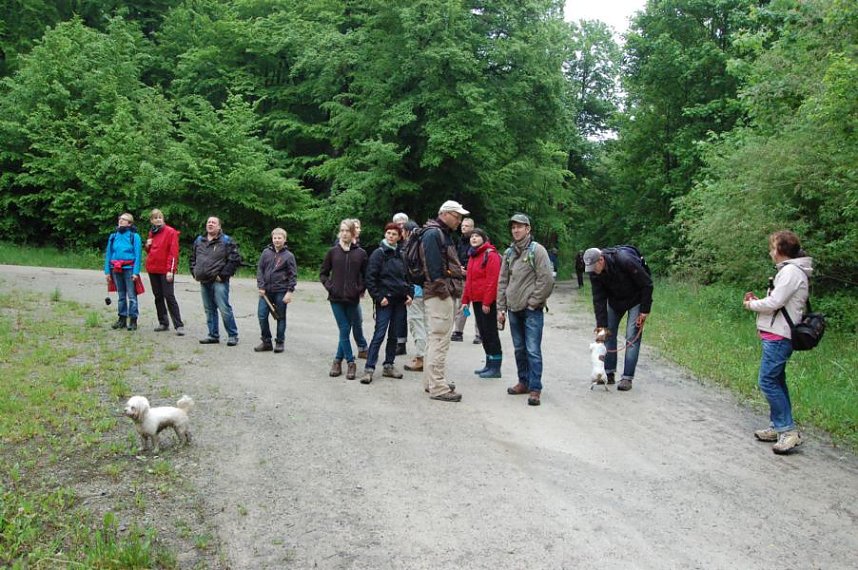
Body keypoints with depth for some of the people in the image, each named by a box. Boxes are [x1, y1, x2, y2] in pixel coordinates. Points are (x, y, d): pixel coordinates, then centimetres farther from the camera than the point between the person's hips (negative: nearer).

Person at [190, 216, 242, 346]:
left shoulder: (226, 241, -4)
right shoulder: (199, 241, 15)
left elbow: (235, 260, -10)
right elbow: (193, 258, 27)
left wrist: (223, 275, -12)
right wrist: (194, 272, 12)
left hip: (219, 282, -6)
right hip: (204, 282, 7)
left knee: (224, 309, -9)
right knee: (209, 310, 11)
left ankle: (233, 335, 0)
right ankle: (213, 335, 20)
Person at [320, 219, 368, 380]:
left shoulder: (360, 253, 2)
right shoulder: (333, 251, 2)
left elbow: (366, 275, 11)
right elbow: (323, 272, 11)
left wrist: (361, 289, -2)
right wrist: (329, 286, -1)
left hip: (352, 299, 1)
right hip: (336, 298, -1)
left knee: (346, 330, 7)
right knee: (344, 329, -5)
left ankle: (338, 360, 20)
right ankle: (350, 362, 5)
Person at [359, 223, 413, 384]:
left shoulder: (401, 254, 12)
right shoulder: (379, 253, -5)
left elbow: (407, 276, 20)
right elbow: (370, 278, -9)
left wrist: (409, 294, 7)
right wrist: (378, 297, -15)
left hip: (400, 300, 6)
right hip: (385, 301, -6)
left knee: (394, 335, 9)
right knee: (379, 334, -10)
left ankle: (389, 366, 17)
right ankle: (369, 369, -8)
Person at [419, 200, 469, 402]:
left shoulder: (444, 234, 20)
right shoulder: (433, 234, -13)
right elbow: (433, 266, -20)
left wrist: (457, 270, 8)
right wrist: (443, 289, -20)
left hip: (447, 294, 11)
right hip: (439, 294, -11)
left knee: (436, 339, 17)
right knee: (440, 340, -9)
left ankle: (431, 381, 27)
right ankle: (438, 388, -5)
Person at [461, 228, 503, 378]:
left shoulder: (490, 255, -11)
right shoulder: (473, 256, 16)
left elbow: (492, 280, -17)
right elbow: (469, 280, 20)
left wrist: (487, 302, -21)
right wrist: (465, 300, 15)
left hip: (488, 302, -9)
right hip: (476, 300, 9)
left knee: (490, 333, -4)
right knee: (483, 332, 12)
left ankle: (496, 368, 1)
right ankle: (489, 364, 21)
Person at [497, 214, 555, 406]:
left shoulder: (537, 250, -6)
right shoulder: (509, 253, 12)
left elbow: (547, 280, -11)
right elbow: (502, 282, 14)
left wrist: (533, 302, -10)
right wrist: (501, 307, 8)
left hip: (532, 310, -6)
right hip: (514, 309, 6)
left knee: (533, 350, -7)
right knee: (519, 349, 14)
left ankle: (535, 388, -3)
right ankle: (524, 382, 25)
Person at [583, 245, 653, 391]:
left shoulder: (625, 261, -35)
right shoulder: (594, 272, -18)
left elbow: (647, 284, -25)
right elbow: (598, 298, -15)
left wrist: (645, 310, -22)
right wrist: (601, 324, -20)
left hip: (635, 300, -5)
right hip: (615, 300, 5)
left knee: (632, 337, -10)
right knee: (608, 333, 2)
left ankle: (627, 378, -7)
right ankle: (609, 373, 12)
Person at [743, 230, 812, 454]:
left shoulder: (791, 271, -15)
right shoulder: (790, 270, 18)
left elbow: (774, 302, -19)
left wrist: (751, 304, -3)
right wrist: (758, 301, 6)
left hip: (778, 337, -11)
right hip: (777, 335, 11)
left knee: (768, 381, -10)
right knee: (776, 381, 14)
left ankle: (788, 431, -7)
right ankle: (777, 426, 22)